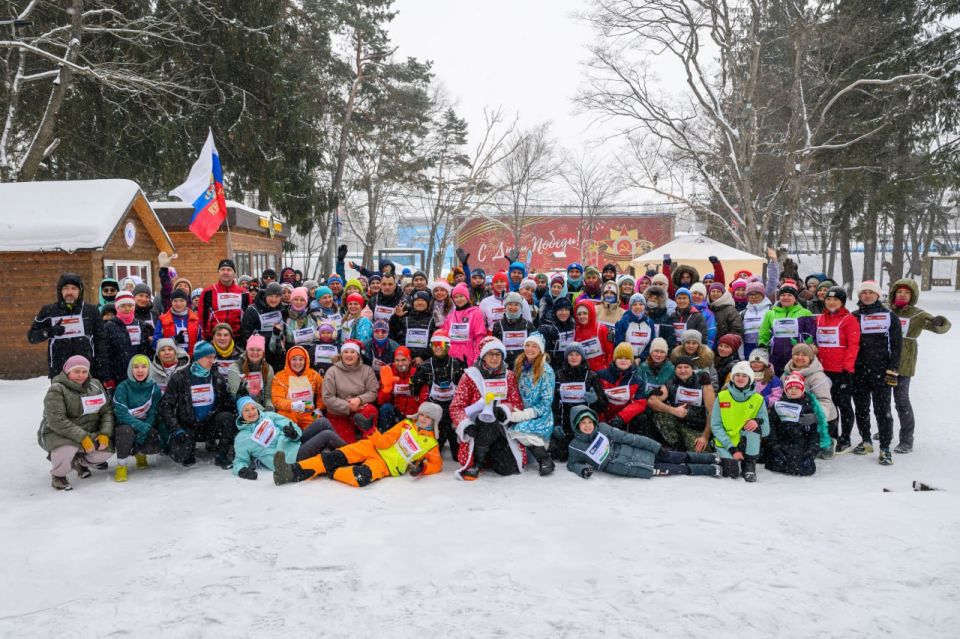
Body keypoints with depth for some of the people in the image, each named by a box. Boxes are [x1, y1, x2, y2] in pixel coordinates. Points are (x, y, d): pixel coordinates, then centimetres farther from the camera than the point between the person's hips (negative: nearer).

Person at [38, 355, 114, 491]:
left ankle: (79, 461, 17)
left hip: (88, 433, 5)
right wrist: (82, 437, -30)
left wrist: (105, 434, -15)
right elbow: (57, 421, -24)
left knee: (107, 450, -18)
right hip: (57, 434, -5)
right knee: (67, 448, -37)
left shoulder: (95, 386, 5)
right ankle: (58, 475, -3)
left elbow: (107, 410, 2)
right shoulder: (56, 390, -14)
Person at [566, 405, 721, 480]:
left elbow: (627, 437, -2)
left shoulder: (602, 428, -2)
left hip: (634, 452, 3)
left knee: (677, 458, -3)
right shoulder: (575, 447, -7)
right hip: (626, 467, -3)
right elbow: (572, 463, 8)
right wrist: (582, 469, -18)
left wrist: (657, 447, -5)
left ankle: (715, 458, 14)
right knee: (678, 469, -11)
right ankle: (713, 470, -1)